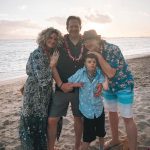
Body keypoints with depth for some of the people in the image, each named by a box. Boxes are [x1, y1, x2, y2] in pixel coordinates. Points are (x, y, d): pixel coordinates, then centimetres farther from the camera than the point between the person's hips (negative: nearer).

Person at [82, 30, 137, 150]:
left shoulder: (112, 49, -25)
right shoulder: (94, 52, -6)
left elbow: (110, 73, -29)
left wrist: (98, 56, -29)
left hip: (124, 85, -7)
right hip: (109, 86, 7)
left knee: (127, 118, -5)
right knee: (112, 113, 18)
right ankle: (115, 140, 39)